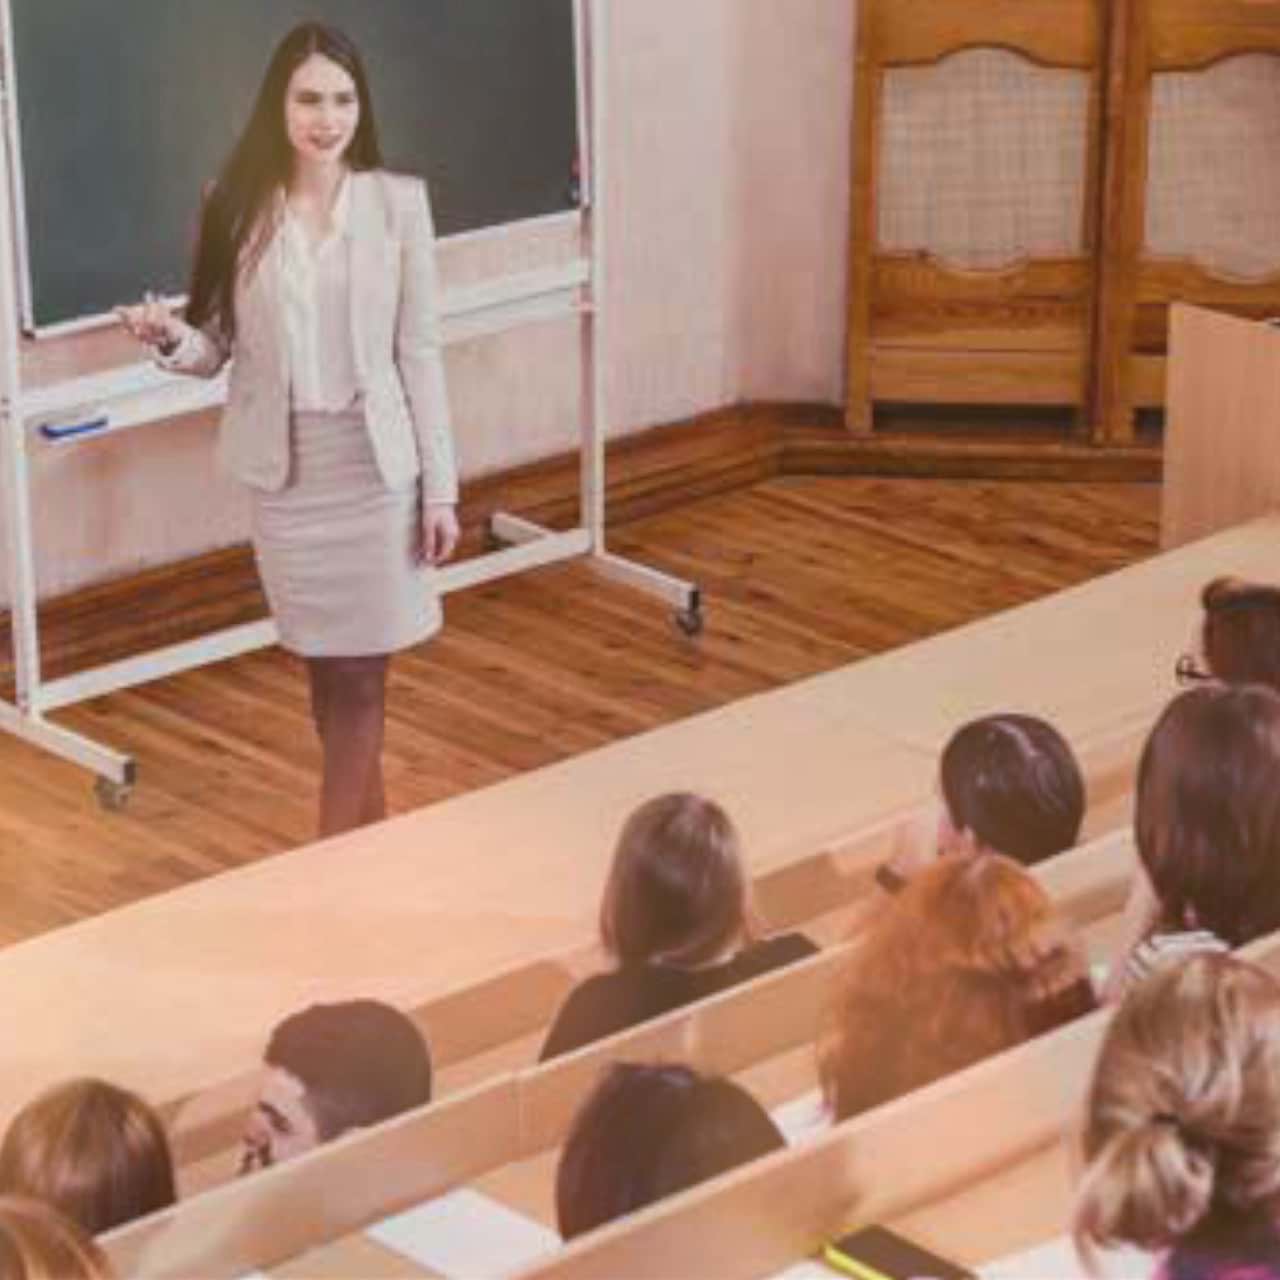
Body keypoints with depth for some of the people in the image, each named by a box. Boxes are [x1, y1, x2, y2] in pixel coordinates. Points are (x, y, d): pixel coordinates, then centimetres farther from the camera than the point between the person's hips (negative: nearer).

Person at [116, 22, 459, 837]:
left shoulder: (398, 202, -5)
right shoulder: (239, 210, -3)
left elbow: (421, 352, -2)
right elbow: (218, 348, 1)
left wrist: (441, 486, -3)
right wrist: (171, 339, -23)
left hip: (376, 462, -1)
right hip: (285, 467, 1)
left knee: (361, 672, 1)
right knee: (330, 669, 9)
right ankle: (369, 843, 24)